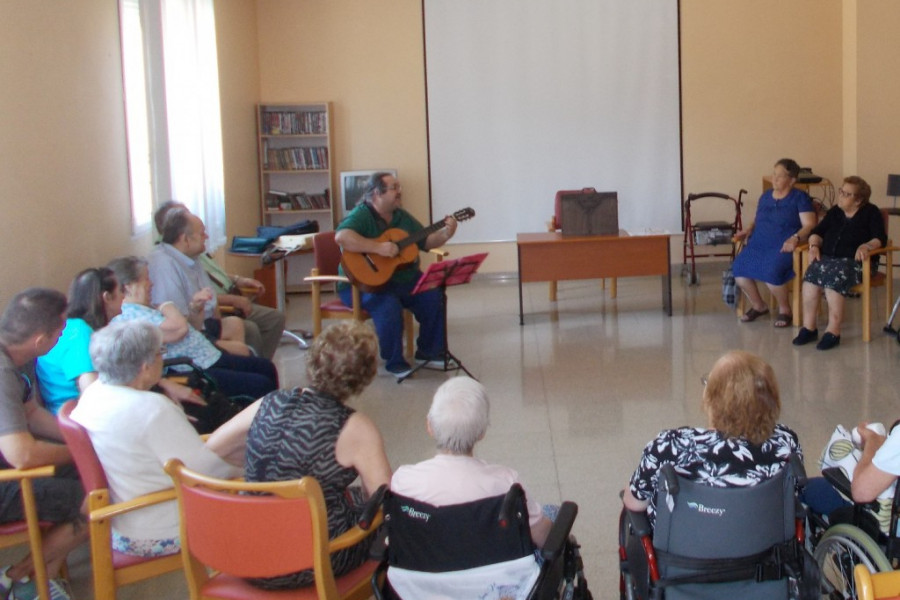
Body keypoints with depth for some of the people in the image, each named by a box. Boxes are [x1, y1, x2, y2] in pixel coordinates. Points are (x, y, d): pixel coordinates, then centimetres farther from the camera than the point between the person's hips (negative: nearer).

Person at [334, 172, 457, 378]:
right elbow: (341, 237, -32)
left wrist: (445, 234, -5)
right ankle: (394, 362, -16)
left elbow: (426, 241, 15)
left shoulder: (402, 217, 12)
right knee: (389, 305, -34)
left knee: (433, 297, -13)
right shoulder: (361, 215, -13)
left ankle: (429, 351, 8)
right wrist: (378, 248, -34)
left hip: (402, 278, 7)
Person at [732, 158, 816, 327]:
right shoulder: (765, 196, 19)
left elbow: (809, 225, -8)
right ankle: (758, 305, 3)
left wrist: (795, 238, -26)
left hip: (783, 247, -6)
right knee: (738, 268, -22)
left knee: (771, 272, -35)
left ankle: (785, 309, -6)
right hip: (759, 244, 6)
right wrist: (749, 229, 6)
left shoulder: (799, 198, 1)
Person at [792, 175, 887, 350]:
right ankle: (808, 327, -24)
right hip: (828, 257, 5)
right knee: (811, 275, -28)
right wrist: (814, 245, -6)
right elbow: (817, 232, 16)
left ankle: (833, 331, -32)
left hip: (855, 261, -4)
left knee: (834, 278, -35)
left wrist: (866, 246, -26)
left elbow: (880, 238, -6)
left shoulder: (871, 213, 5)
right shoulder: (834, 212, 20)